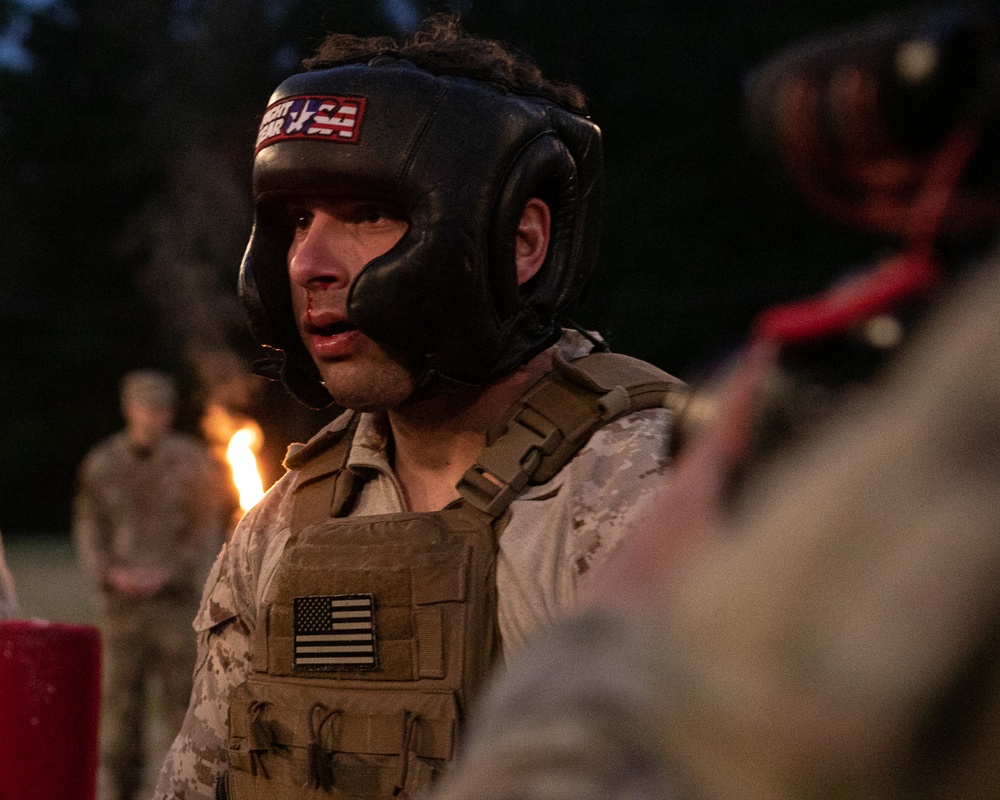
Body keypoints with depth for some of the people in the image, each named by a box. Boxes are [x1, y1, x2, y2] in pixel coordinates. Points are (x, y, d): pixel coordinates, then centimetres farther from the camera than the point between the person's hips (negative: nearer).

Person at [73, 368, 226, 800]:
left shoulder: (190, 460, 1)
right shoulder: (102, 463, 6)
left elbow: (206, 530, 0)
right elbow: (88, 526, 7)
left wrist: (165, 573, -12)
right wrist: (110, 572, -10)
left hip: (175, 597, -2)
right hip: (121, 598, 2)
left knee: (181, 693, -4)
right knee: (121, 695, 2)